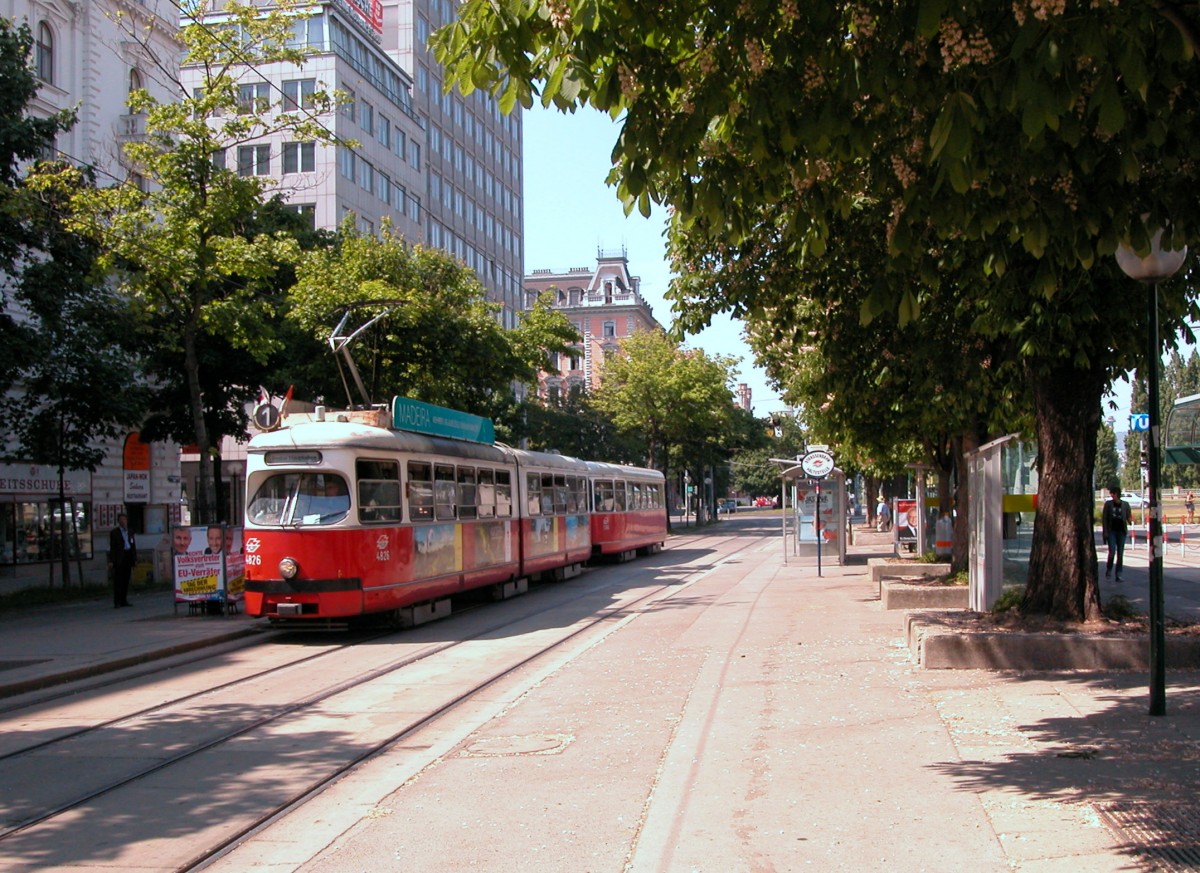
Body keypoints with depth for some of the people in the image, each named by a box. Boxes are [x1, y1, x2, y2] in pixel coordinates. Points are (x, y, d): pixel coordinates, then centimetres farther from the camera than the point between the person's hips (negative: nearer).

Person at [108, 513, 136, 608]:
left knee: (126, 580, 8)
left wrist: (134, 558, 10)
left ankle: (124, 600, 14)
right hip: (119, 558, -5)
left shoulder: (130, 532, 16)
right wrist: (111, 561, -10)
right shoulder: (114, 532, 0)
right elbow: (112, 547, -4)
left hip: (128, 557, 5)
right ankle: (117, 602, -7)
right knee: (117, 581, -6)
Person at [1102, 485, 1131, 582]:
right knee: (1112, 551, -13)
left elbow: (1128, 517, 10)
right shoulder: (1108, 504, 2)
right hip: (1111, 531, -1)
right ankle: (1109, 569, 9)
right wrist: (1105, 532, -5)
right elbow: (1104, 518, 1)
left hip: (1121, 531, 1)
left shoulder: (1125, 504, 4)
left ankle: (1118, 575, 8)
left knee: (1120, 554, 2)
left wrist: (1130, 520, -12)